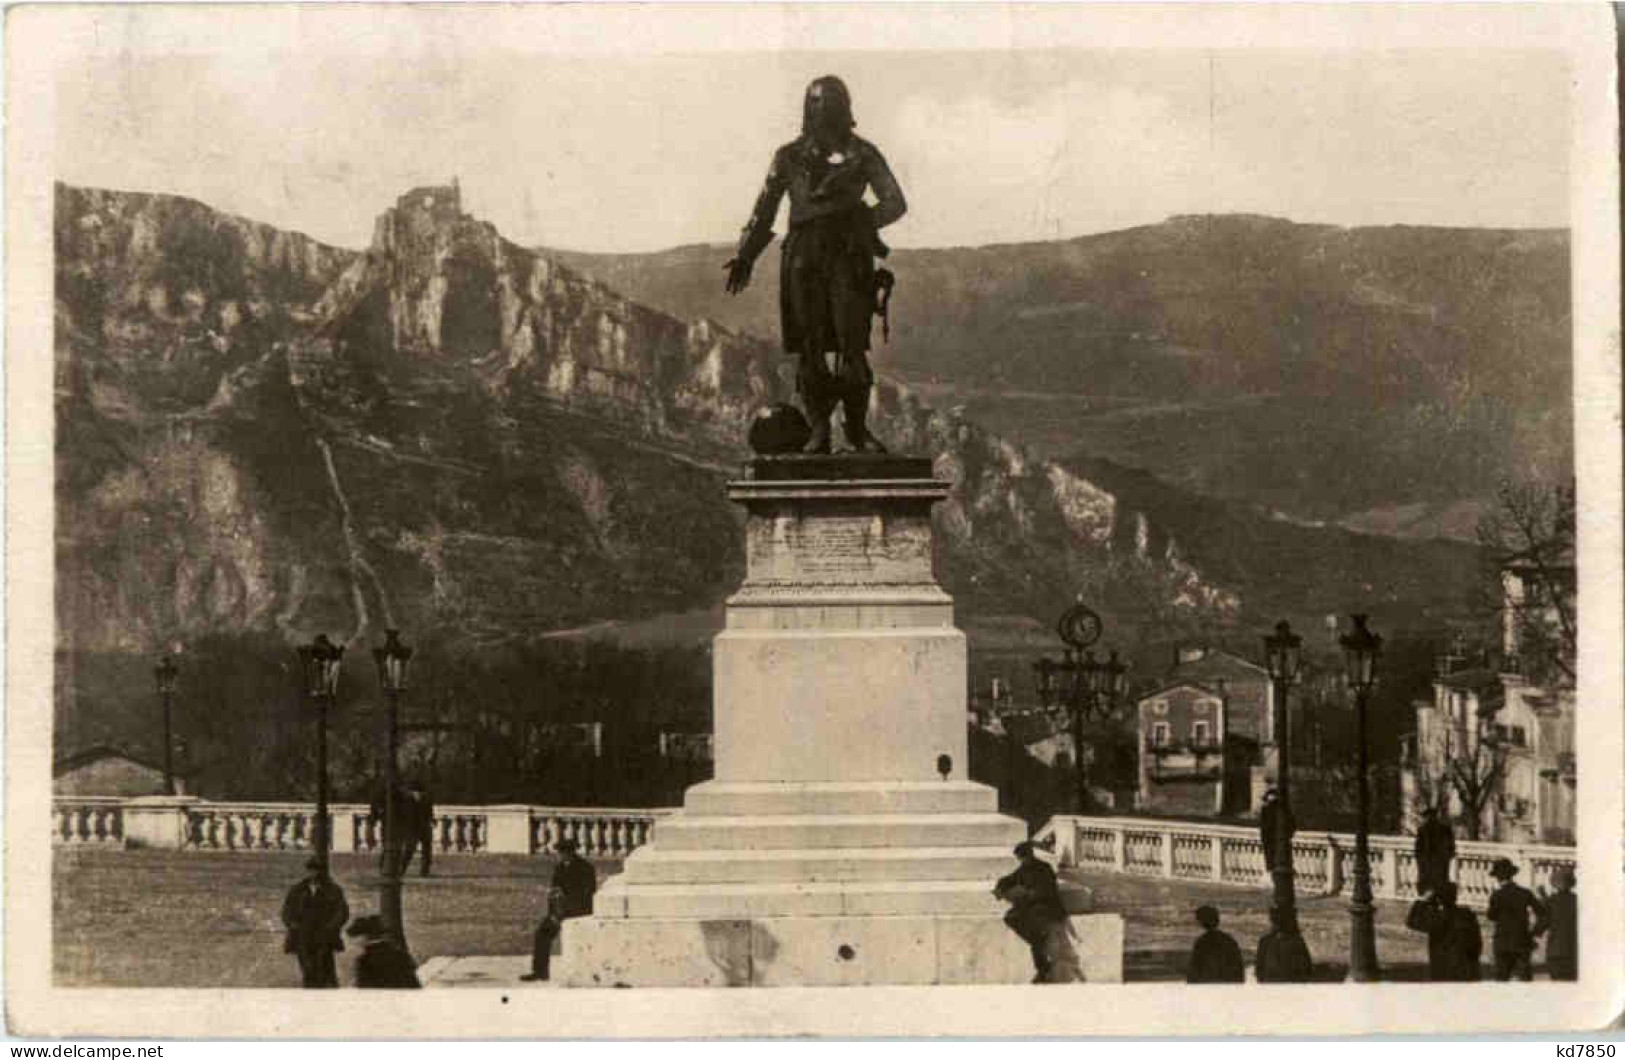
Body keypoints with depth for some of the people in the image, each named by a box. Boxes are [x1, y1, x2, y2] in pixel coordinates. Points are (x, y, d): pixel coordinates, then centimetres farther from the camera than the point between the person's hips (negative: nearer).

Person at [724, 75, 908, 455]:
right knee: (810, 349, -2)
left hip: (849, 261, -1)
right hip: (804, 261, 1)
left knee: (851, 346, -9)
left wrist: (864, 219, -14)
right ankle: (819, 431, 6)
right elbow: (764, 209, 15)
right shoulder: (790, 157, 9)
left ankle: (858, 427, 6)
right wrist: (744, 256, 10)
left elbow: (895, 203, 3)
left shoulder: (863, 154, 6)